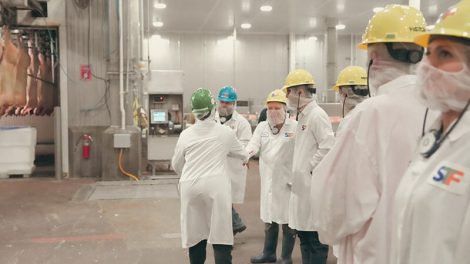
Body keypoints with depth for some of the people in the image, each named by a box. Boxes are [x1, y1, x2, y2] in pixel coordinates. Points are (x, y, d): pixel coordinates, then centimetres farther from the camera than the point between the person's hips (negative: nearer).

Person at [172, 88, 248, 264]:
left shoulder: (186, 134, 7)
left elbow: (176, 165, 20)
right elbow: (243, 155, 21)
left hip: (190, 186, 3)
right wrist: (244, 159, 44)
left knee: (196, 236, 11)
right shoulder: (225, 132, 3)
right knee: (220, 237, -1)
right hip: (215, 186, -2)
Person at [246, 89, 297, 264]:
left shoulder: (295, 127, -6)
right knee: (269, 218, 17)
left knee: (288, 220, 5)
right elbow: (254, 144, -6)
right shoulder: (262, 127, 8)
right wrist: (244, 155, -27)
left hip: (287, 179, -5)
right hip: (268, 179, 5)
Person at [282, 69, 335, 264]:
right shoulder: (302, 116, 15)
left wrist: (312, 167, -15)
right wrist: (298, 173, 12)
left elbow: (328, 146, -24)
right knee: (304, 235, 17)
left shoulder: (317, 115, -15)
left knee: (315, 238, -1)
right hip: (302, 185, 10)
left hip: (313, 185, -10)